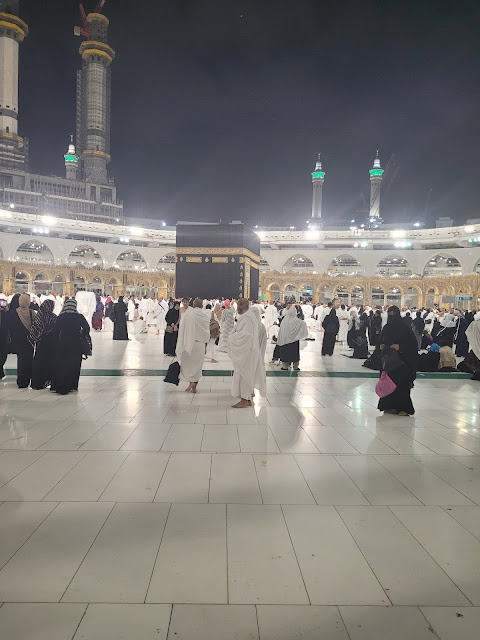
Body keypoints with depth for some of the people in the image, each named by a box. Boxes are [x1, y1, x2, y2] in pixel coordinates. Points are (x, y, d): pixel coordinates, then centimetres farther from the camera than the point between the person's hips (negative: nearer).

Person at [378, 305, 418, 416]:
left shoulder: (405, 328, -7)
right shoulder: (386, 328, 10)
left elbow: (413, 344, -8)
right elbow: (381, 341, 21)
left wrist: (400, 347, -18)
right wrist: (381, 346, -2)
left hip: (402, 360, -5)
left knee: (402, 383, -7)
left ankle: (404, 408, 2)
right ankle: (391, 406, 13)